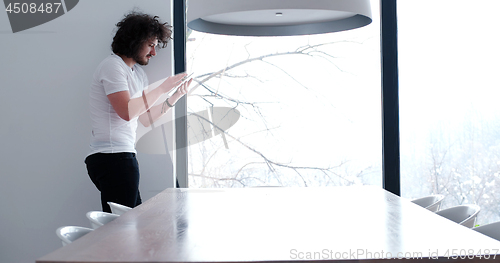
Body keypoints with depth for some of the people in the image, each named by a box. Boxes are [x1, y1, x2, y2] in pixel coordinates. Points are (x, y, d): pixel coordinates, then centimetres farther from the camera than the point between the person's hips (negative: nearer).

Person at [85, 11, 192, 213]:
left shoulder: (138, 73, 22)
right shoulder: (113, 66, -7)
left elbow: (147, 118, 20)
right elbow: (127, 112, -19)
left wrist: (175, 96, 10)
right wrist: (162, 89, -12)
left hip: (123, 155, 10)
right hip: (113, 156, -10)